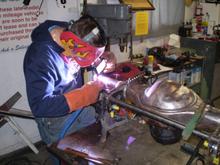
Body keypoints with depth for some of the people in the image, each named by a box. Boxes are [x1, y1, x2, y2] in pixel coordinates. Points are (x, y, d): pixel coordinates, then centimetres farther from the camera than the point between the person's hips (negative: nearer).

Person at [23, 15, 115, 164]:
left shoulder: (69, 33, -8)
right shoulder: (41, 57, -30)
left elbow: (94, 52, 12)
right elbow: (40, 106, -32)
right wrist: (85, 95, -33)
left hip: (76, 103, 8)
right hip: (56, 116, -7)